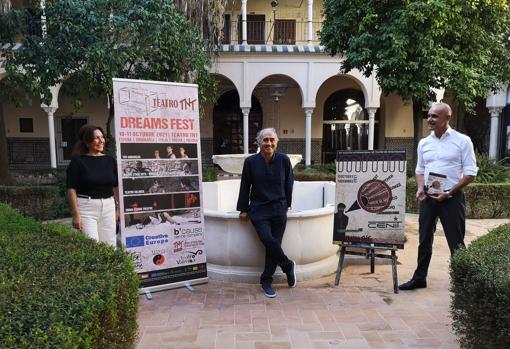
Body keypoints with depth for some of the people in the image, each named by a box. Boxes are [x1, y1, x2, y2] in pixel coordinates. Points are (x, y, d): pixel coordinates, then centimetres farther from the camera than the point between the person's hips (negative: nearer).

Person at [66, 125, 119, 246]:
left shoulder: (110, 160, 9)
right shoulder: (77, 161, -3)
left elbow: (116, 186, 12)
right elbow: (71, 189, -7)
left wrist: (119, 208, 9)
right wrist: (76, 214, -12)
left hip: (108, 207, 4)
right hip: (86, 208, -4)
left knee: (110, 245, 8)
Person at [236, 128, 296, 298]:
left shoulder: (284, 160, -2)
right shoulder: (251, 161, -4)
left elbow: (289, 184, 8)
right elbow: (245, 186, 2)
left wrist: (286, 204, 12)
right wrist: (243, 209, 3)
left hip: (279, 209, 1)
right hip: (258, 209, -1)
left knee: (274, 244, 0)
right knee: (268, 240, -17)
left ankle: (266, 282, 18)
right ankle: (288, 266, 12)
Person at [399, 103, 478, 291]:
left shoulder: (462, 141, -6)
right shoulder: (424, 143, 8)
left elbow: (470, 173, -7)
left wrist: (449, 193, -15)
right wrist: (420, 188, -2)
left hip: (452, 198, -4)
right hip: (428, 198, 5)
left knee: (456, 242, 4)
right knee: (424, 240, 11)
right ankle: (419, 278, 23)